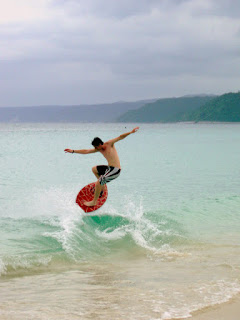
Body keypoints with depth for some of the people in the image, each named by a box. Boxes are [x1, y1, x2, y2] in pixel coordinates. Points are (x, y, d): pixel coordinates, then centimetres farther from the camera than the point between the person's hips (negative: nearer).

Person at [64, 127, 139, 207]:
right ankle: (102, 186, 23)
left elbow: (120, 137, -13)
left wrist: (131, 132, -24)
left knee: (98, 184, -11)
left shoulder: (109, 144, -9)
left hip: (115, 170, -9)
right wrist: (73, 151, 11)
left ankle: (94, 202, 4)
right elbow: (86, 151, 13)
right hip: (109, 168, 9)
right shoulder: (99, 149, 10)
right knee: (94, 169, 26)